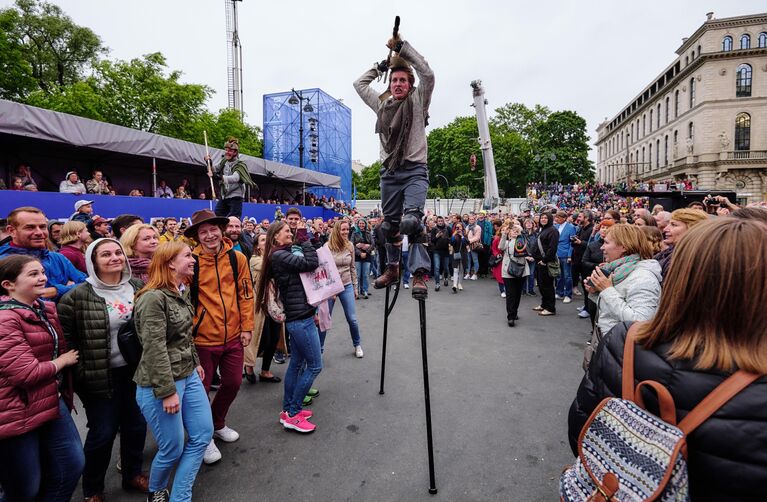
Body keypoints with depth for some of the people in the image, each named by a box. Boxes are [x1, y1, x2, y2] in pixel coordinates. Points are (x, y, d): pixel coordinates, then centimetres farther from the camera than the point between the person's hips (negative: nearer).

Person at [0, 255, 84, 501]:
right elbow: (27, 373, -25)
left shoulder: (45, 309, 7)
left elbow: (59, 349, 24)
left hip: (52, 401, 8)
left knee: (72, 465, 12)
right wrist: (63, 361, -8)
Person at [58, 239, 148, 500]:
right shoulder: (78, 297, -14)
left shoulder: (138, 287, 1)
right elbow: (64, 338, -8)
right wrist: (79, 372, -8)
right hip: (101, 376, -4)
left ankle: (133, 474, 39)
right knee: (103, 432, 8)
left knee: (137, 425, 16)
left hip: (136, 370, 4)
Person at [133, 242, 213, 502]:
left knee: (203, 434, 10)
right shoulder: (153, 298, -21)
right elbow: (154, 348, -23)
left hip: (188, 376, 9)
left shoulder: (182, 292, 8)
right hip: (161, 383, -9)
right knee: (173, 448, 6)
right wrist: (167, 391, -21)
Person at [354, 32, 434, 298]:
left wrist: (402, 46, -6)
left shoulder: (418, 100, 6)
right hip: (389, 172, 5)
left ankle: (419, 273, -22)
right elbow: (359, 83, 26)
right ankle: (392, 268, 27)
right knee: (390, 224, 11)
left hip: (414, 170, -5)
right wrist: (382, 66, 22)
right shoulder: (381, 103, 17)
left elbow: (428, 74, -10)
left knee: (411, 220, -25)